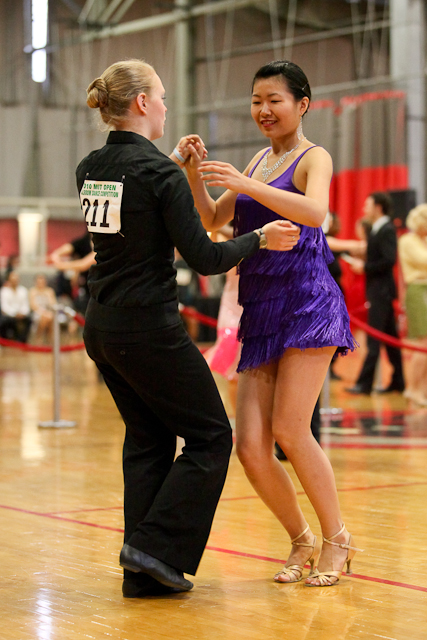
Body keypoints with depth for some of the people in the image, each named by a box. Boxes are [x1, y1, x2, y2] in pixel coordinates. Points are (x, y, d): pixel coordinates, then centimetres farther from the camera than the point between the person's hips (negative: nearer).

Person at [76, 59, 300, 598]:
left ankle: (142, 574, 15)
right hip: (148, 328, -8)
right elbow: (204, 258, -16)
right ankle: (156, 547, -2)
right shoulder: (159, 172, -15)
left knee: (147, 440, 16)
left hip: (101, 326, 8)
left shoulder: (89, 168, 7)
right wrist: (260, 239, -2)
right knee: (210, 437, 6)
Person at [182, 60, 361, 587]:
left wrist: (245, 185, -33)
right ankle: (300, 541, 17)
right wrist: (194, 174, 1)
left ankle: (337, 539, 5)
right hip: (260, 311, 6)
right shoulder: (260, 160, 20)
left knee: (289, 430, -14)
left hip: (307, 304, -6)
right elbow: (212, 221, 19)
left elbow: (315, 212, -23)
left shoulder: (314, 158, -1)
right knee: (250, 447, -3)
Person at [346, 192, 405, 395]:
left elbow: (389, 260, -23)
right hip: (379, 291, 10)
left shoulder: (387, 230, -14)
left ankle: (364, 383, -9)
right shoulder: (376, 230, 15)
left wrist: (365, 267, -17)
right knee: (390, 337, 12)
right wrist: (362, 264, 4)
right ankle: (398, 382, 17)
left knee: (374, 340, -9)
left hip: (382, 291, -10)